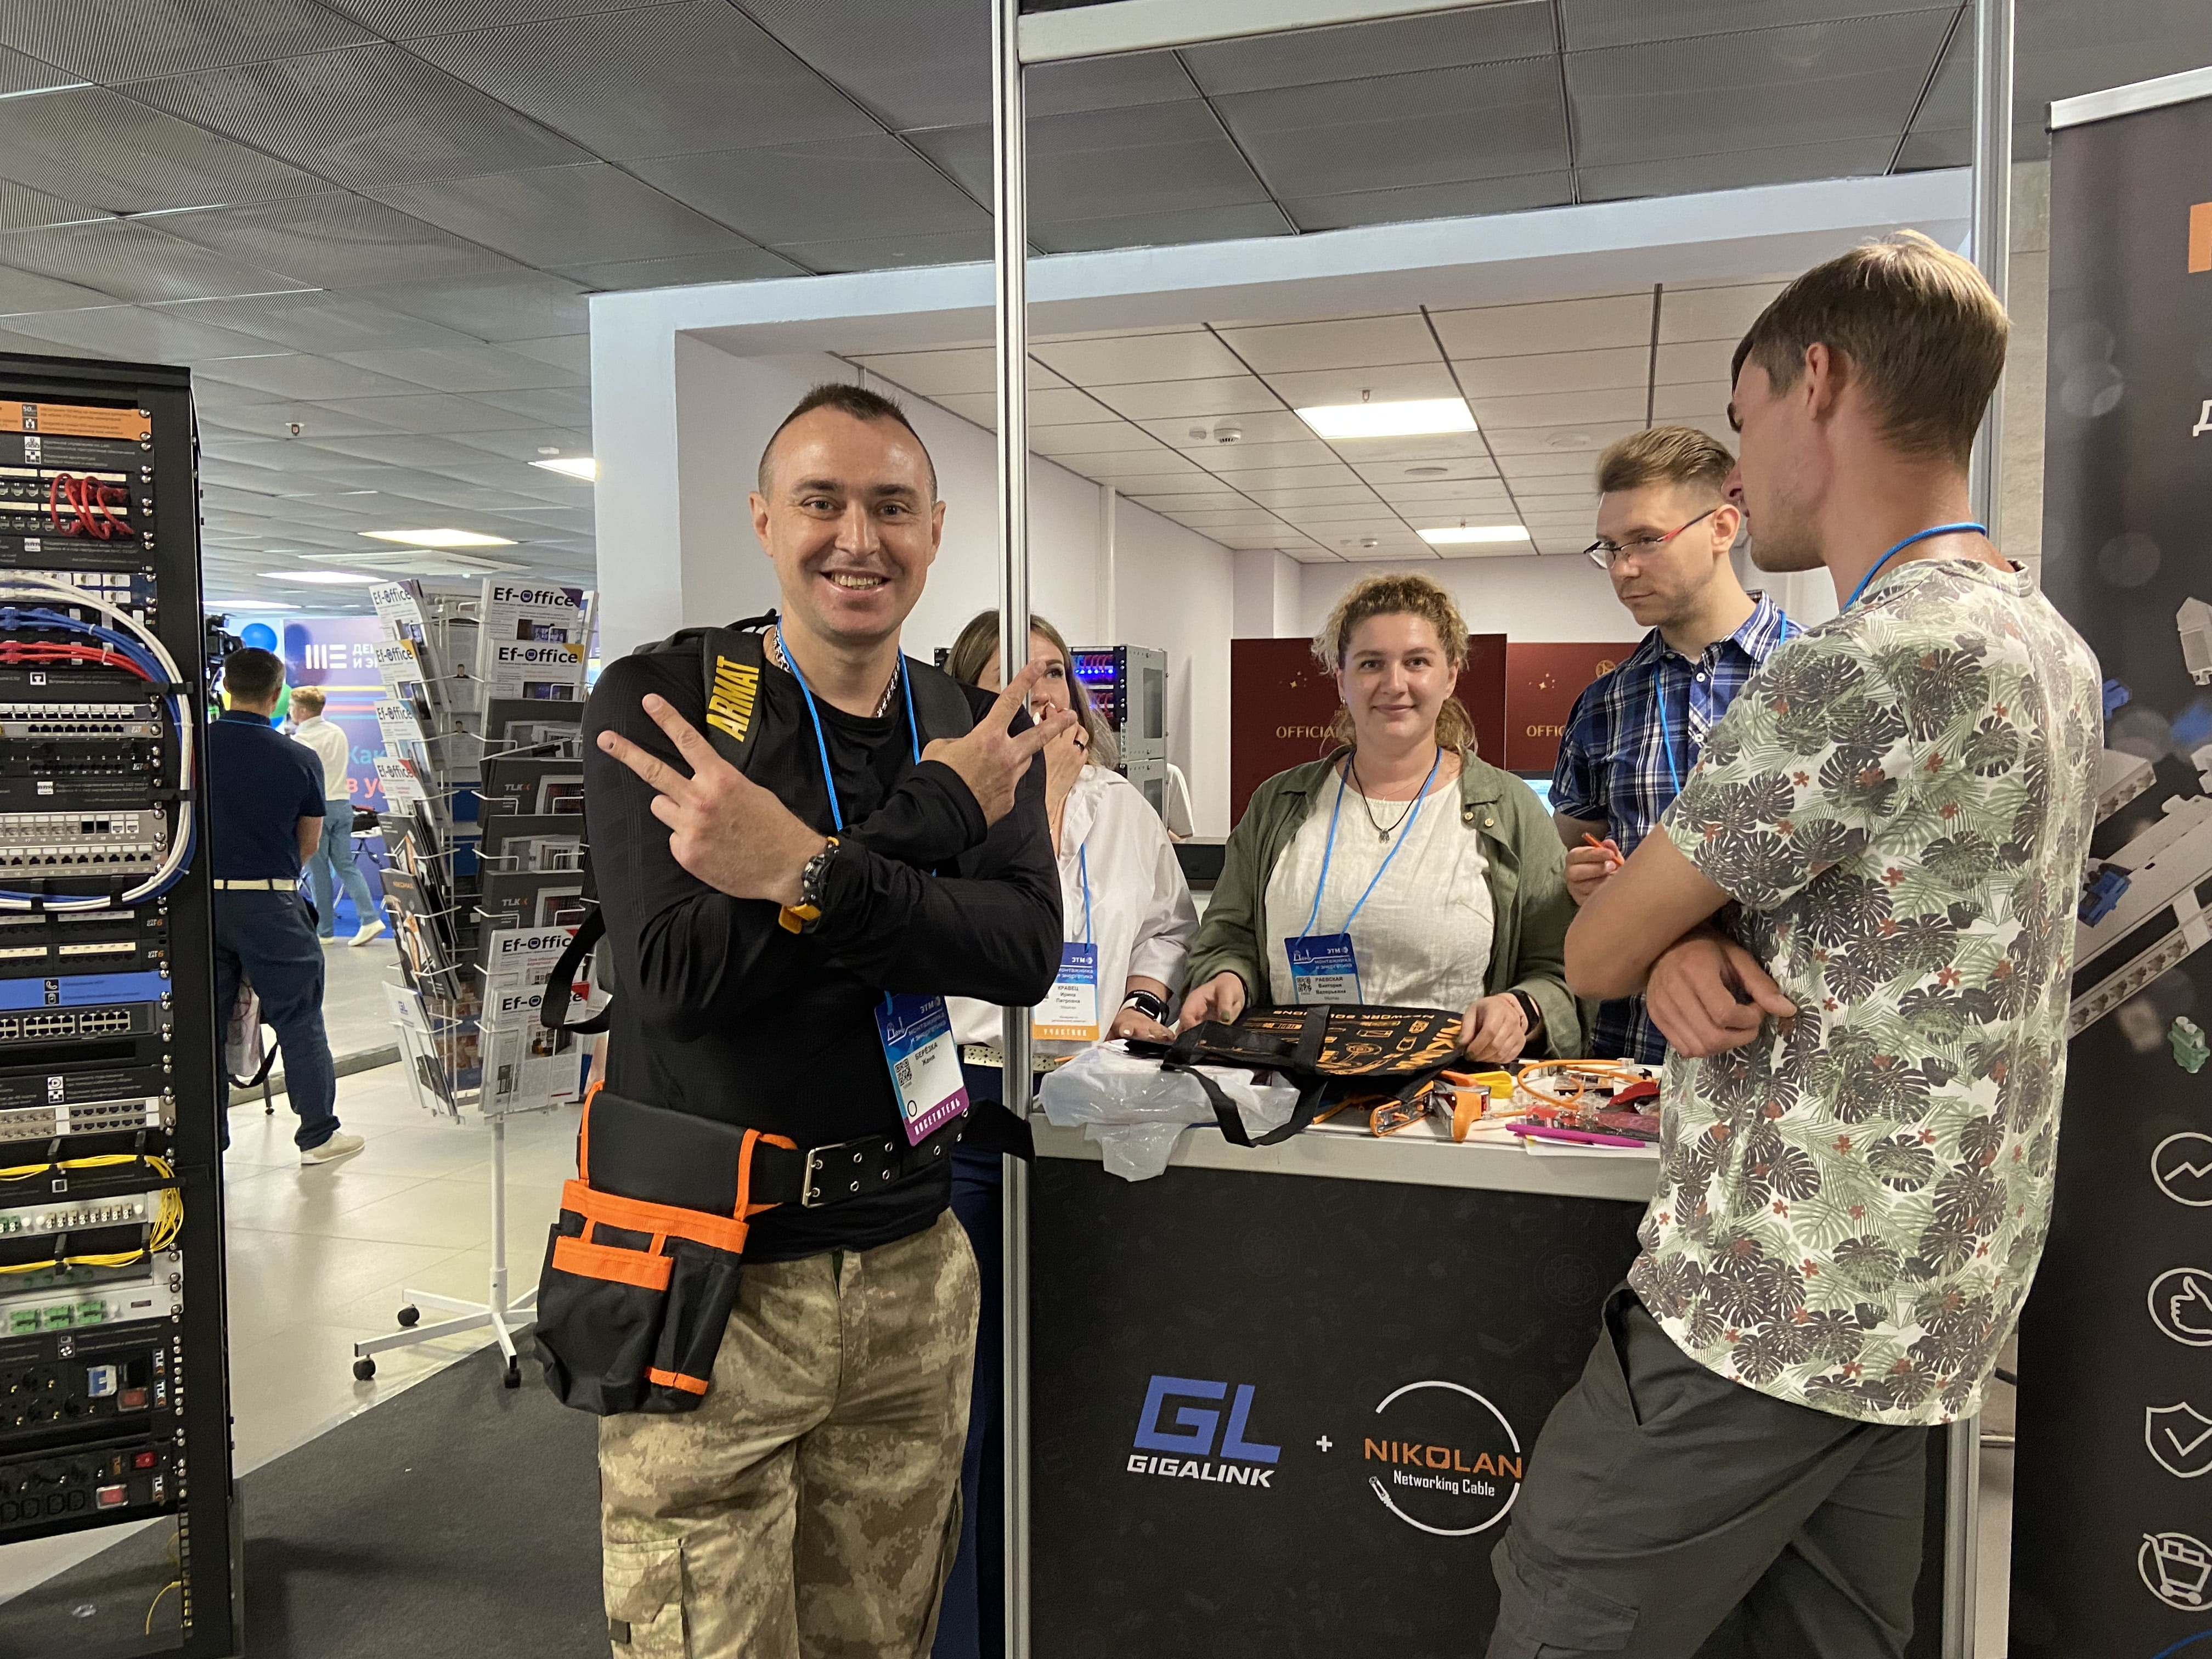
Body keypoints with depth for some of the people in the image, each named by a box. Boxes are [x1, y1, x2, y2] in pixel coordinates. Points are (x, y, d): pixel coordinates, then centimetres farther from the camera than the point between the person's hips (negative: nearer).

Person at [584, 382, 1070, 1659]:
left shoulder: (982, 731, 5)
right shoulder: (656, 703, -7)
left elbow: (1026, 953, -11)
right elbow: (680, 969, -20)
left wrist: (811, 875, -27)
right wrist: (932, 813, -19)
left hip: (912, 1268, 4)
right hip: (709, 1268, -3)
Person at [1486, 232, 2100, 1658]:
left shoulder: (1870, 669, -23)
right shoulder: (2048, 646, 10)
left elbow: (1593, 955, -14)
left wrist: (1660, 945, 10)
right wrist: (1686, 955, -7)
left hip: (1781, 1300, -9)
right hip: (1932, 1292, 9)